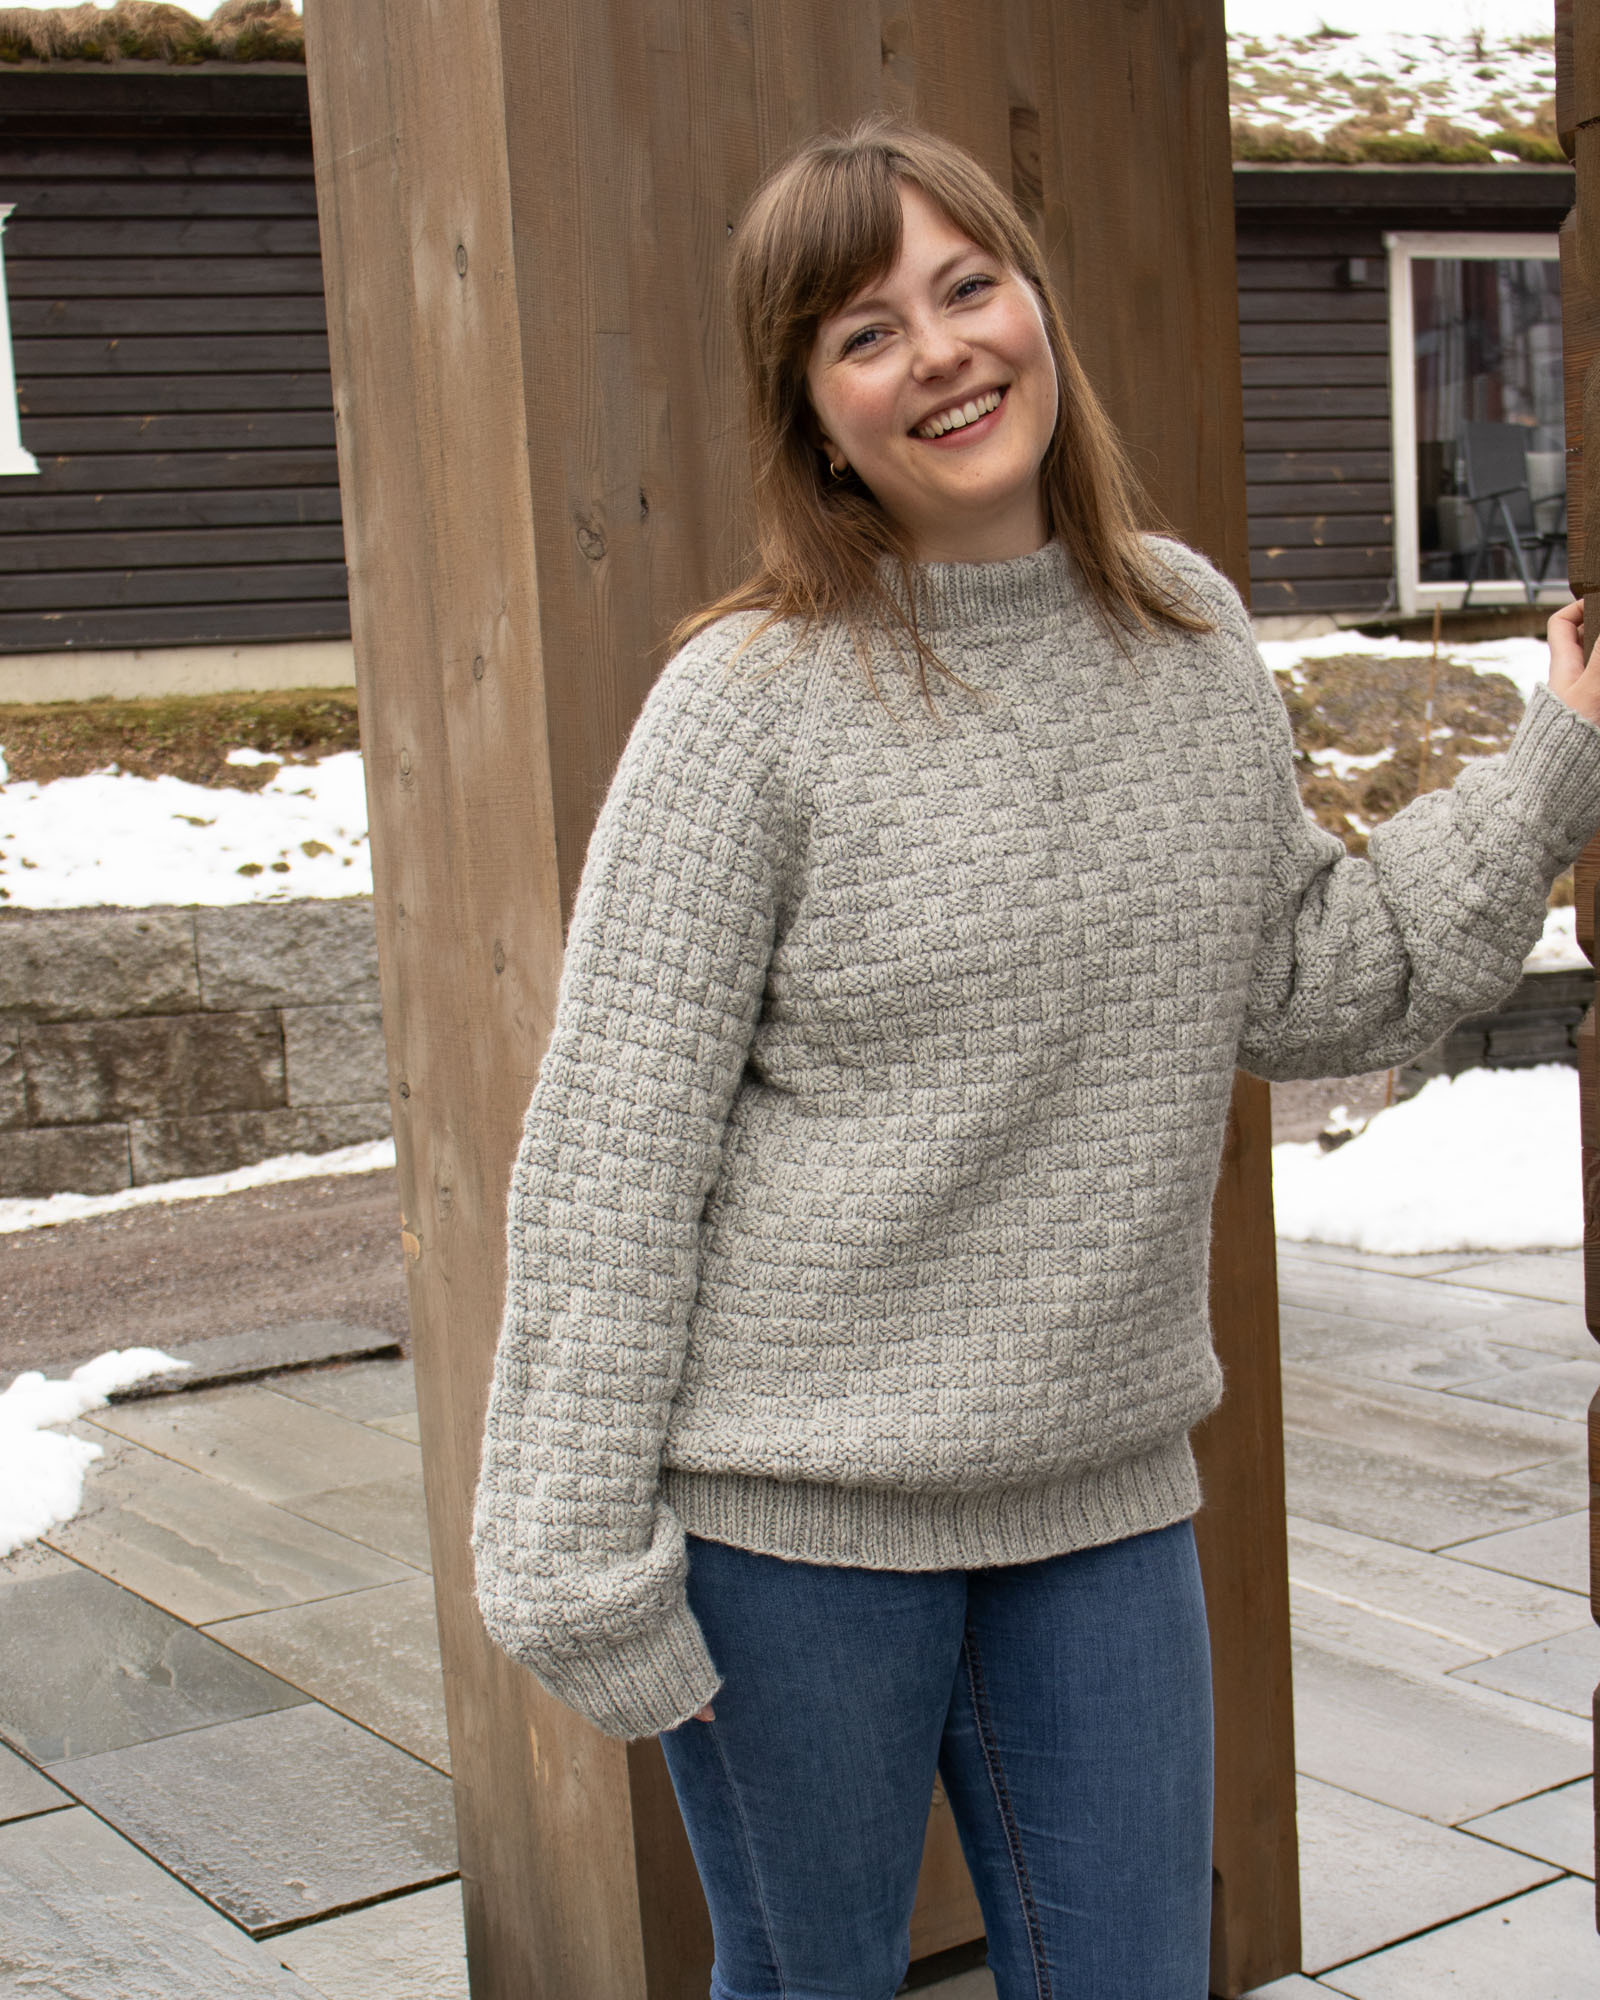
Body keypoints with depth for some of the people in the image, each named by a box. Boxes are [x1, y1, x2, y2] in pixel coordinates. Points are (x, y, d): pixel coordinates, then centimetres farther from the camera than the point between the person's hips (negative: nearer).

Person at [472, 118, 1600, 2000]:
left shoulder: (1191, 632, 2)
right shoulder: (754, 704, -15)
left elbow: (1303, 992, 10)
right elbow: (609, 1159, -13)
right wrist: (582, 1563, -13)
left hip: (1104, 1490, 5)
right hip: (795, 1498, -4)